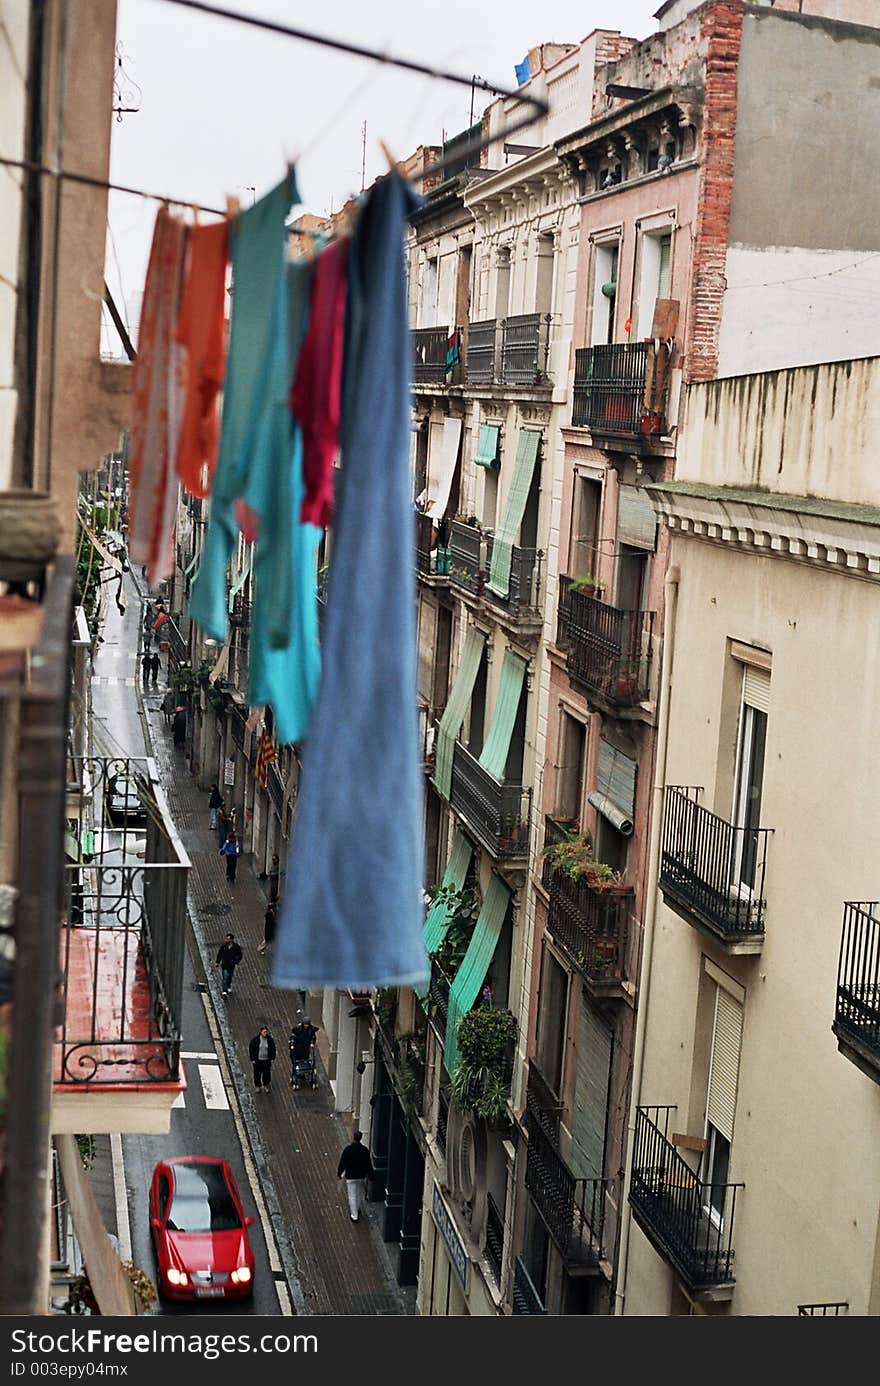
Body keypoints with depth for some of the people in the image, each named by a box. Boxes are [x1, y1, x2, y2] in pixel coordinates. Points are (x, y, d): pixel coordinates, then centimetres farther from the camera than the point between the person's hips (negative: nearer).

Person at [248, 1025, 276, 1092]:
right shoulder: (255, 1039, -11)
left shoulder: (269, 1039, -4)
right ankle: (258, 1086, 25)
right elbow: (251, 1049, -5)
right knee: (257, 1074, 8)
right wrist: (252, 1059, -6)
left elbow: (273, 1049, 7)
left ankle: (266, 1086, 25)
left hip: (267, 1060, 1)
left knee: (267, 1074, 7)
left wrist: (272, 1058, 3)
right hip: (258, 1060, -1)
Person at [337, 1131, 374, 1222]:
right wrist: (371, 1175, 10)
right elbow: (368, 1164, -3)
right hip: (362, 1176, 3)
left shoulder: (348, 1149, -19)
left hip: (351, 1176, -3)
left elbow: (342, 1162, -10)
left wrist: (339, 1173, 5)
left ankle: (354, 1215, 8)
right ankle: (358, 1209, 41)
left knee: (352, 1196, 6)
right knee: (361, 1194, 23)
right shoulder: (365, 1150, -11)